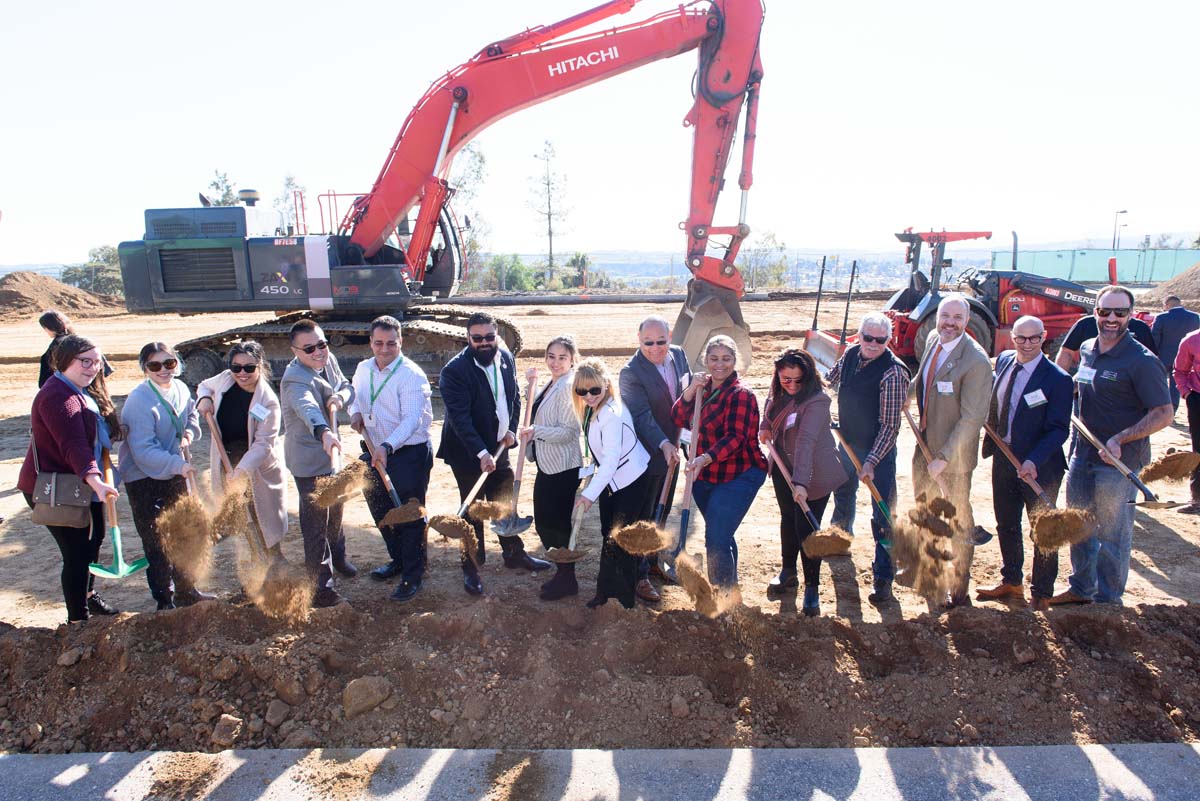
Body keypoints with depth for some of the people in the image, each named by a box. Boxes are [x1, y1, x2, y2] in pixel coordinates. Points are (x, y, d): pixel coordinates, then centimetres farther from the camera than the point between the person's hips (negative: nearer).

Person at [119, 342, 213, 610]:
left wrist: (190, 431, -4)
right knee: (157, 543, 0)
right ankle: (165, 600, 15)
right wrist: (178, 465, -37)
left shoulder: (180, 388, -2)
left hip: (176, 473, 8)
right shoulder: (139, 401, -24)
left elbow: (191, 415, 18)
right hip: (145, 479, -8)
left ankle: (186, 590, 36)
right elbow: (143, 450, -28)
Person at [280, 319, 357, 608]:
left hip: (331, 452, 9)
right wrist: (324, 432, -71)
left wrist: (341, 397, -20)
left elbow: (347, 386, 5)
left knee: (335, 510, 28)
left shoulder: (328, 360, -5)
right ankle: (322, 588, 11)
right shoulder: (296, 380, -31)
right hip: (309, 460, -9)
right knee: (316, 523, -1)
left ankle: (337, 556, 52)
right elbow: (307, 408, -51)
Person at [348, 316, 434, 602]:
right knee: (381, 512, 21)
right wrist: (355, 413, -2)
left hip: (409, 453, -7)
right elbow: (355, 397, 22)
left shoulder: (411, 375, -19)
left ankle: (413, 576, 16)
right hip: (375, 452, 8)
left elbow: (412, 419, -27)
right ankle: (397, 560, 42)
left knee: (409, 516, 1)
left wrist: (387, 447, -41)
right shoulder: (363, 369, 5)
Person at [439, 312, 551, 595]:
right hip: (468, 453, -6)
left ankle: (514, 553, 37)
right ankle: (471, 568, 22)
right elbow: (459, 417, -26)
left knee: (505, 503, 19)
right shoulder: (454, 370, -21)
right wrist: (481, 453, -32)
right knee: (473, 511, 6)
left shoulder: (506, 358, -1)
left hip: (499, 447, 6)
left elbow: (514, 397, 11)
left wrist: (511, 429, -3)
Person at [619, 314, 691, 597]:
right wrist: (664, 445, -37)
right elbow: (643, 416, -26)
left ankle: (655, 558, 40)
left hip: (672, 448, 7)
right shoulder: (630, 372, -21)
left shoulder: (678, 354, 0)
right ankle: (640, 576, 16)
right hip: (646, 453, -7)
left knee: (663, 510, 21)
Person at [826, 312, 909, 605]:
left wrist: (872, 461, -26)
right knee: (843, 494, 27)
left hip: (878, 450, -7)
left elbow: (890, 425, -22)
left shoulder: (893, 372, -23)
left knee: (883, 515, -4)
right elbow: (831, 380, 20)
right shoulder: (851, 354, -2)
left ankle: (883, 578, 6)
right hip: (847, 443, 7)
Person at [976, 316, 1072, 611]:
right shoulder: (1003, 360, 2)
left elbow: (1059, 429, -19)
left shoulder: (1057, 379, -17)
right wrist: (992, 438, 8)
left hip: (1039, 466, -6)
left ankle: (1042, 595, 24)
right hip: (1003, 457, 6)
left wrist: (1034, 461, -29)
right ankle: (1011, 581, 36)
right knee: (1006, 525, 18)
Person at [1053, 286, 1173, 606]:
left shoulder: (1142, 361, -16)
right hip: (1082, 456, 7)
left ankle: (1108, 600, 22)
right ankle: (1081, 588, 35)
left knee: (1111, 535, 6)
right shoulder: (1086, 350, 6)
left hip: (1118, 461, -7)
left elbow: (1164, 414, -17)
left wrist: (1119, 440, -25)